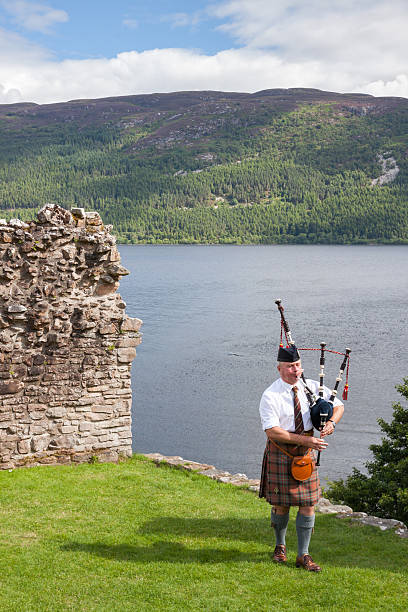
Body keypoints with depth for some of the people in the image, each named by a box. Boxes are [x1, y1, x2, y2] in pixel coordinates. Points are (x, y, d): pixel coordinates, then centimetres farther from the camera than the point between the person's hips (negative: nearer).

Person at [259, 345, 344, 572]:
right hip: (281, 452, -3)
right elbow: (272, 431, -21)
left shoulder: (313, 387, 0)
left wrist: (331, 422, -13)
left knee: (309, 503, 3)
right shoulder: (270, 396, -14)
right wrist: (305, 440, -27)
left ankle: (303, 555, 15)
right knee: (281, 504, 7)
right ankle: (280, 546, 33)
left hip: (306, 451, 4)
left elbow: (338, 405, 10)